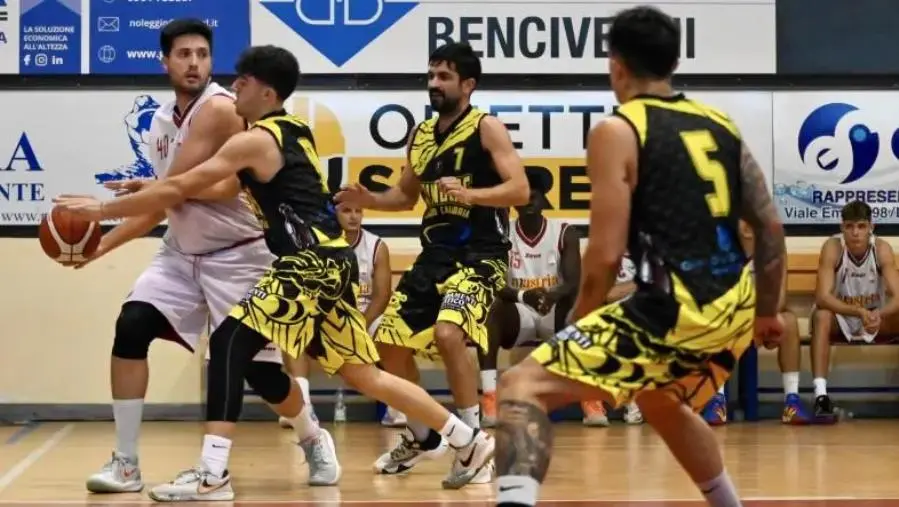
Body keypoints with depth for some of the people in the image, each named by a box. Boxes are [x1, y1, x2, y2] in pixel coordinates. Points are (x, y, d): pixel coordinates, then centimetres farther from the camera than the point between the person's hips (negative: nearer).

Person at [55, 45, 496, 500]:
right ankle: (470, 441, 26)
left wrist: (101, 210, -4)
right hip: (328, 262, 10)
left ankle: (212, 474, -22)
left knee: (229, 343, -15)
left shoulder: (256, 140, -9)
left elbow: (178, 189, -11)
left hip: (312, 264, -10)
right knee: (362, 374, 18)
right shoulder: (292, 131, 17)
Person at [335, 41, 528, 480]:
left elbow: (520, 190, -16)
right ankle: (421, 437, 28)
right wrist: (368, 200, 4)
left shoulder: (487, 128, -8)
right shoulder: (421, 134, 11)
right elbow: (406, 195, 23)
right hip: (435, 253, 8)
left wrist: (469, 194, -29)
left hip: (481, 254, -8)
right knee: (389, 341, 8)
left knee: (448, 332, -29)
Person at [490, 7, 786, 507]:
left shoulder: (617, 131, -4)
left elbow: (607, 254, -9)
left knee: (523, 387, -6)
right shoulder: (720, 124, 15)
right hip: (733, 309, 7)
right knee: (663, 402, 37)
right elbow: (771, 228, 17)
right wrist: (766, 312, 29)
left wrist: (578, 326, 7)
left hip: (676, 309, -7)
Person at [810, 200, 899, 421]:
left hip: (876, 318, 2)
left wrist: (878, 314, -47)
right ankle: (821, 396, -43)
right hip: (840, 318, -2)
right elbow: (822, 297, -33)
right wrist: (860, 312, -47)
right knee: (821, 316, -35)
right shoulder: (832, 247, -22)